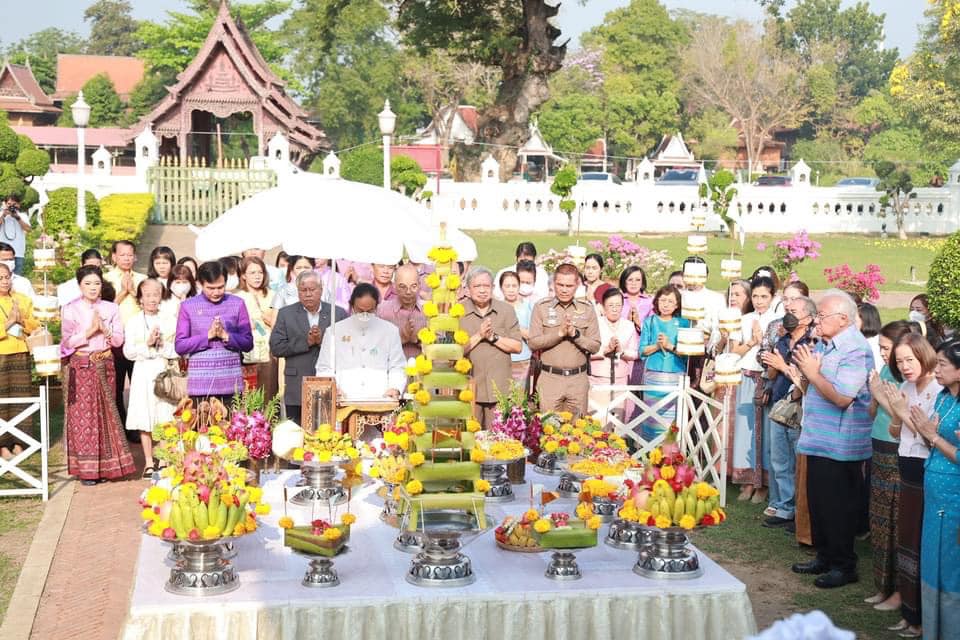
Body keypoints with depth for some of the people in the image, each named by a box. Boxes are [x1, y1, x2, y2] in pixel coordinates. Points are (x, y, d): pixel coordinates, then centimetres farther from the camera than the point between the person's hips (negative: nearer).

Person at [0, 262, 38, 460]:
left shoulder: (22, 299, 11)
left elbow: (35, 327, 9)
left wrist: (23, 319, -8)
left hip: (21, 355, 4)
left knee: (22, 399, 3)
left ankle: (17, 443, 11)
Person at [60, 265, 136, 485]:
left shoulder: (111, 309, 8)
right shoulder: (70, 310, 1)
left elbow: (118, 340, 3)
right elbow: (67, 341, -6)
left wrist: (104, 329, -13)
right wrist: (90, 331, -14)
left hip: (104, 366, 2)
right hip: (80, 367, -2)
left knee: (105, 414, 3)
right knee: (83, 415, -3)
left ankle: (105, 466, 10)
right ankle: (86, 469, 1)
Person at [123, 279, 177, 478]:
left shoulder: (170, 320, 5)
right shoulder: (133, 322, 5)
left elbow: (177, 350, 1)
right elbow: (128, 352, -2)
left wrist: (161, 345, -13)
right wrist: (147, 344, -13)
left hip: (164, 372, 0)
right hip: (143, 373, 0)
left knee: (165, 419, -1)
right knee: (144, 420, 2)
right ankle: (149, 463, 10)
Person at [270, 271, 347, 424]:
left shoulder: (339, 314, 7)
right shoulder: (286, 314, 7)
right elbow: (276, 348, -2)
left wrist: (323, 340, -15)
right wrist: (306, 342, -11)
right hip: (297, 390, 0)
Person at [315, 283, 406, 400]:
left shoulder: (391, 331, 15)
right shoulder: (334, 332, 13)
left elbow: (397, 368, 15)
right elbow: (324, 369, 13)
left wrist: (395, 388, -4)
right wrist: (333, 388, -6)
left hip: (380, 400, 0)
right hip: (345, 401, 0)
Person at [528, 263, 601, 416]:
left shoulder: (587, 310, 6)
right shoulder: (541, 307, 2)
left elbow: (595, 346, 3)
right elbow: (533, 343, -5)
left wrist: (575, 334, -12)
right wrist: (559, 333, -15)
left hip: (578, 379, 1)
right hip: (549, 378, -1)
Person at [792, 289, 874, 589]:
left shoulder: (855, 351, -17)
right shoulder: (824, 345, 11)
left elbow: (842, 397, -26)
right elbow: (811, 390, 17)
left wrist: (813, 372, -18)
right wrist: (802, 371, -2)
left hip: (840, 446, -9)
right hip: (819, 440, 9)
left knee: (838, 507, 1)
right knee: (818, 502, 16)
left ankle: (844, 565, 13)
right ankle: (824, 556, 29)